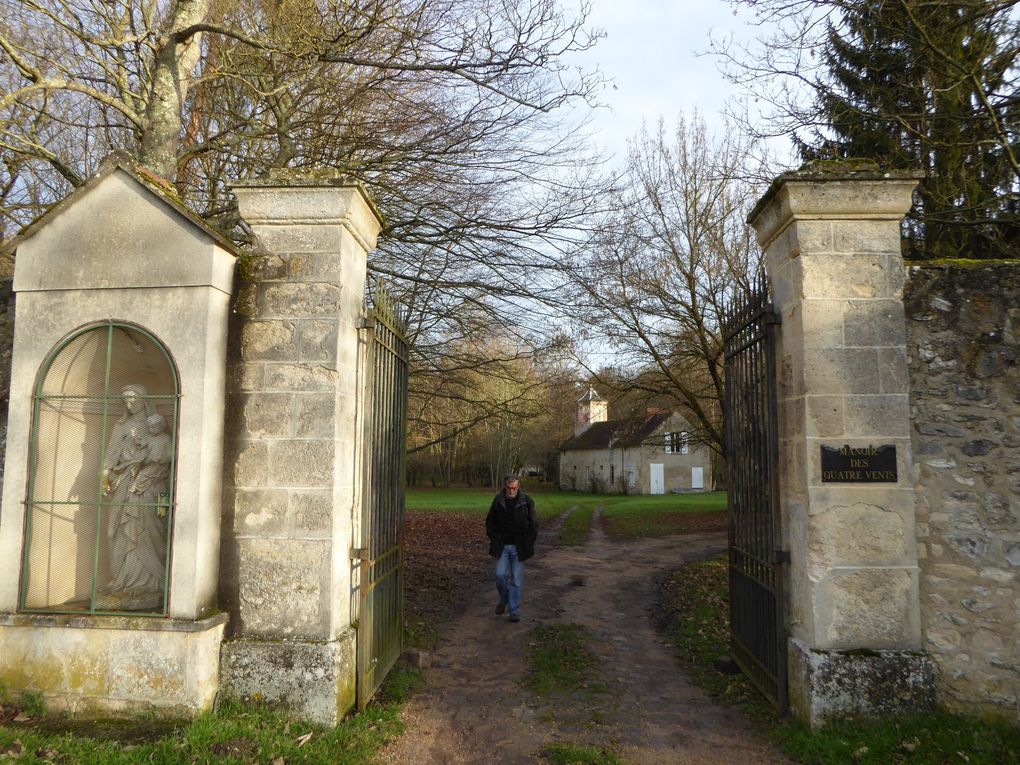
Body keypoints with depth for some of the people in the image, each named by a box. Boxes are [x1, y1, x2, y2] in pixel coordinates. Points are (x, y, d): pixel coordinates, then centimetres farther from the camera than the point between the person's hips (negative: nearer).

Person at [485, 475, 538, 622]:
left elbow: (533, 523, 2)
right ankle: (503, 599, 24)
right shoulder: (498, 501, 0)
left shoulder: (527, 501, -5)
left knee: (517, 579, 1)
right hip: (502, 546, 1)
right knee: (501, 574, -5)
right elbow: (489, 521, 11)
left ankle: (515, 610, 11)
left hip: (518, 547, -1)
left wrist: (528, 542, -4)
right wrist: (493, 538, 2)